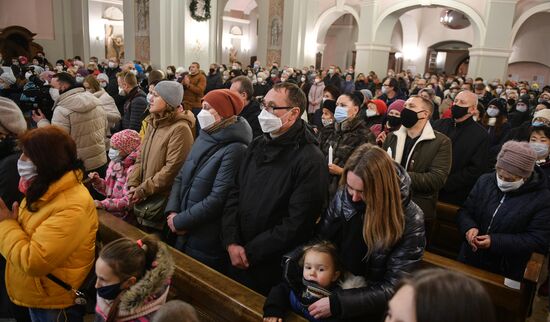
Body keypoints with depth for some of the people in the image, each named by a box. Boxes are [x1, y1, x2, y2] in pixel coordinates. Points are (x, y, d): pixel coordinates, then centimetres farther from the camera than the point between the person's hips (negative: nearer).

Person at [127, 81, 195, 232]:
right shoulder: (153, 124, 9)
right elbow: (141, 158, 10)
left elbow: (172, 169, -22)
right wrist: (133, 184, -4)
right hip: (145, 199, 8)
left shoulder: (180, 128, -18)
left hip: (164, 200, -8)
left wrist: (143, 190, -17)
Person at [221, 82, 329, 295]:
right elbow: (235, 194, 4)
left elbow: (296, 225, -21)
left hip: (275, 269, -6)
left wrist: (250, 252, -15)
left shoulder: (311, 162, -19)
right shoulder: (257, 146, 4)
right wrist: (231, 242, -8)